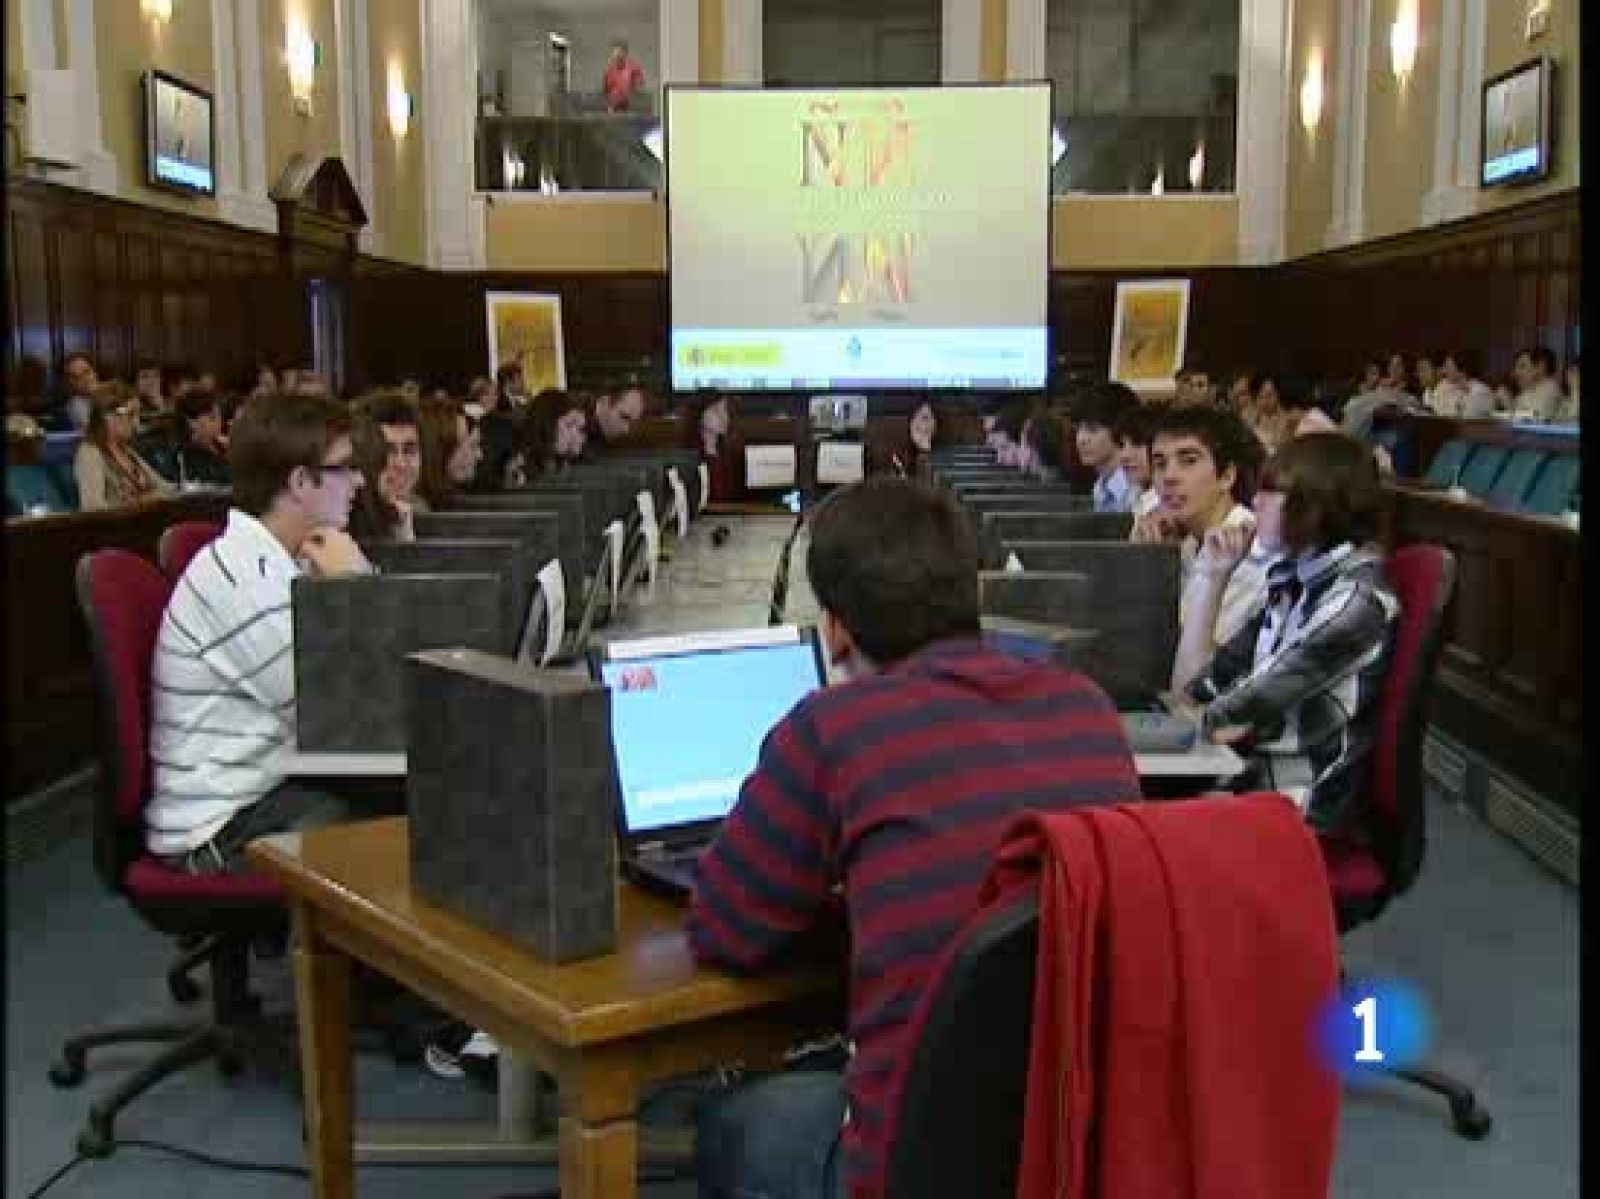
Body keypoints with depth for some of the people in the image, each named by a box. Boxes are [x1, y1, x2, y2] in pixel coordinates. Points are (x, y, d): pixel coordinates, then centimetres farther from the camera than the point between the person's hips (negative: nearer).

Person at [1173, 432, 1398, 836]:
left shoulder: (1357, 601, -15)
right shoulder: (1293, 587, 10)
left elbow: (1232, 720, -18)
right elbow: (1191, 683, 11)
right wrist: (1216, 576, 8)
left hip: (1307, 819, -7)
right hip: (1255, 786, 7)